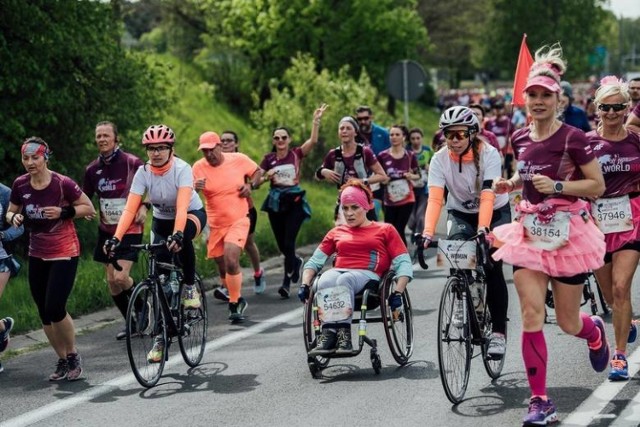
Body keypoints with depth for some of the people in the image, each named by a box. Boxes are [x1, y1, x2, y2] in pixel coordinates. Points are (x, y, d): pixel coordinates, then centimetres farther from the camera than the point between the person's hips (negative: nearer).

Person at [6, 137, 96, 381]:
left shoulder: (62, 184, -16)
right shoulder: (20, 185, -3)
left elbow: (89, 208, -7)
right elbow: (11, 212, 11)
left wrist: (63, 212, -22)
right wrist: (14, 218, -12)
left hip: (64, 253, -5)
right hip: (37, 255, 5)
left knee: (54, 309, -14)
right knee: (44, 314, 7)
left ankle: (73, 355, 8)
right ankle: (62, 361, 21)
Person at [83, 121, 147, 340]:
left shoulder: (132, 163, -12)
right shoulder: (92, 169, 2)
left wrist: (144, 207, -17)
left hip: (130, 229, -5)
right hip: (107, 230, 5)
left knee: (121, 277, -16)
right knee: (112, 281, 6)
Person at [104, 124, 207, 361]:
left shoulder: (182, 169, -26)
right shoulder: (143, 172, -17)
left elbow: (182, 207, -39)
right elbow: (129, 209, -23)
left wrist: (177, 234, -55)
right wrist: (116, 238, -37)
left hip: (192, 215, -3)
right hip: (162, 220, 3)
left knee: (182, 237, -40)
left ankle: (190, 286, -16)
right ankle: (161, 337, 3)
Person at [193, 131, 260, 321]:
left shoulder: (238, 159, -6)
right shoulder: (199, 167, -8)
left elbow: (257, 172, 11)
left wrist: (250, 185, -8)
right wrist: (194, 187, -35)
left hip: (238, 221, -2)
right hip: (215, 225, 2)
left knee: (231, 261, -23)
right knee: (223, 269, 11)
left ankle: (234, 303, -11)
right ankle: (238, 300, 33)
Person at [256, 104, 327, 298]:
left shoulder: (296, 154, 0)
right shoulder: (268, 159, 5)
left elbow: (313, 140, -15)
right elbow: (256, 181, 6)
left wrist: (316, 121, -21)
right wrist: (267, 177, -13)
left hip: (294, 201, -3)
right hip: (276, 202, 3)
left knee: (289, 243, -11)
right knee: (281, 244, 10)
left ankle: (286, 282, -5)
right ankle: (296, 262, 42)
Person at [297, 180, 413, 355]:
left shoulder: (385, 230, 19)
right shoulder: (336, 233, 29)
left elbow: (404, 264, 10)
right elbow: (314, 261, 24)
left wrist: (398, 293, -6)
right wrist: (304, 285, 6)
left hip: (367, 275, -3)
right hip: (337, 272, 3)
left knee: (344, 281, -39)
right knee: (325, 281, -36)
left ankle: (339, 333, -48)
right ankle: (328, 333, -48)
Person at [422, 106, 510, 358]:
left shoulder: (488, 154, -25)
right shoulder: (440, 159, -18)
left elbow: (487, 197, -34)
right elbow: (435, 198, -28)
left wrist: (483, 230, -48)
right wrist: (427, 233, -42)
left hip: (495, 213, -2)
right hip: (461, 214, 2)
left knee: (492, 269, -15)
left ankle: (499, 331, -6)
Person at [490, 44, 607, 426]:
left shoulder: (573, 138, -10)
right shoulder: (521, 139, 5)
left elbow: (598, 185, -9)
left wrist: (557, 186, -21)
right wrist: (509, 184, 3)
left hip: (567, 232, -3)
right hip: (529, 230, 4)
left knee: (568, 322, 6)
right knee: (531, 313, -11)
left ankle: (595, 331, 46)